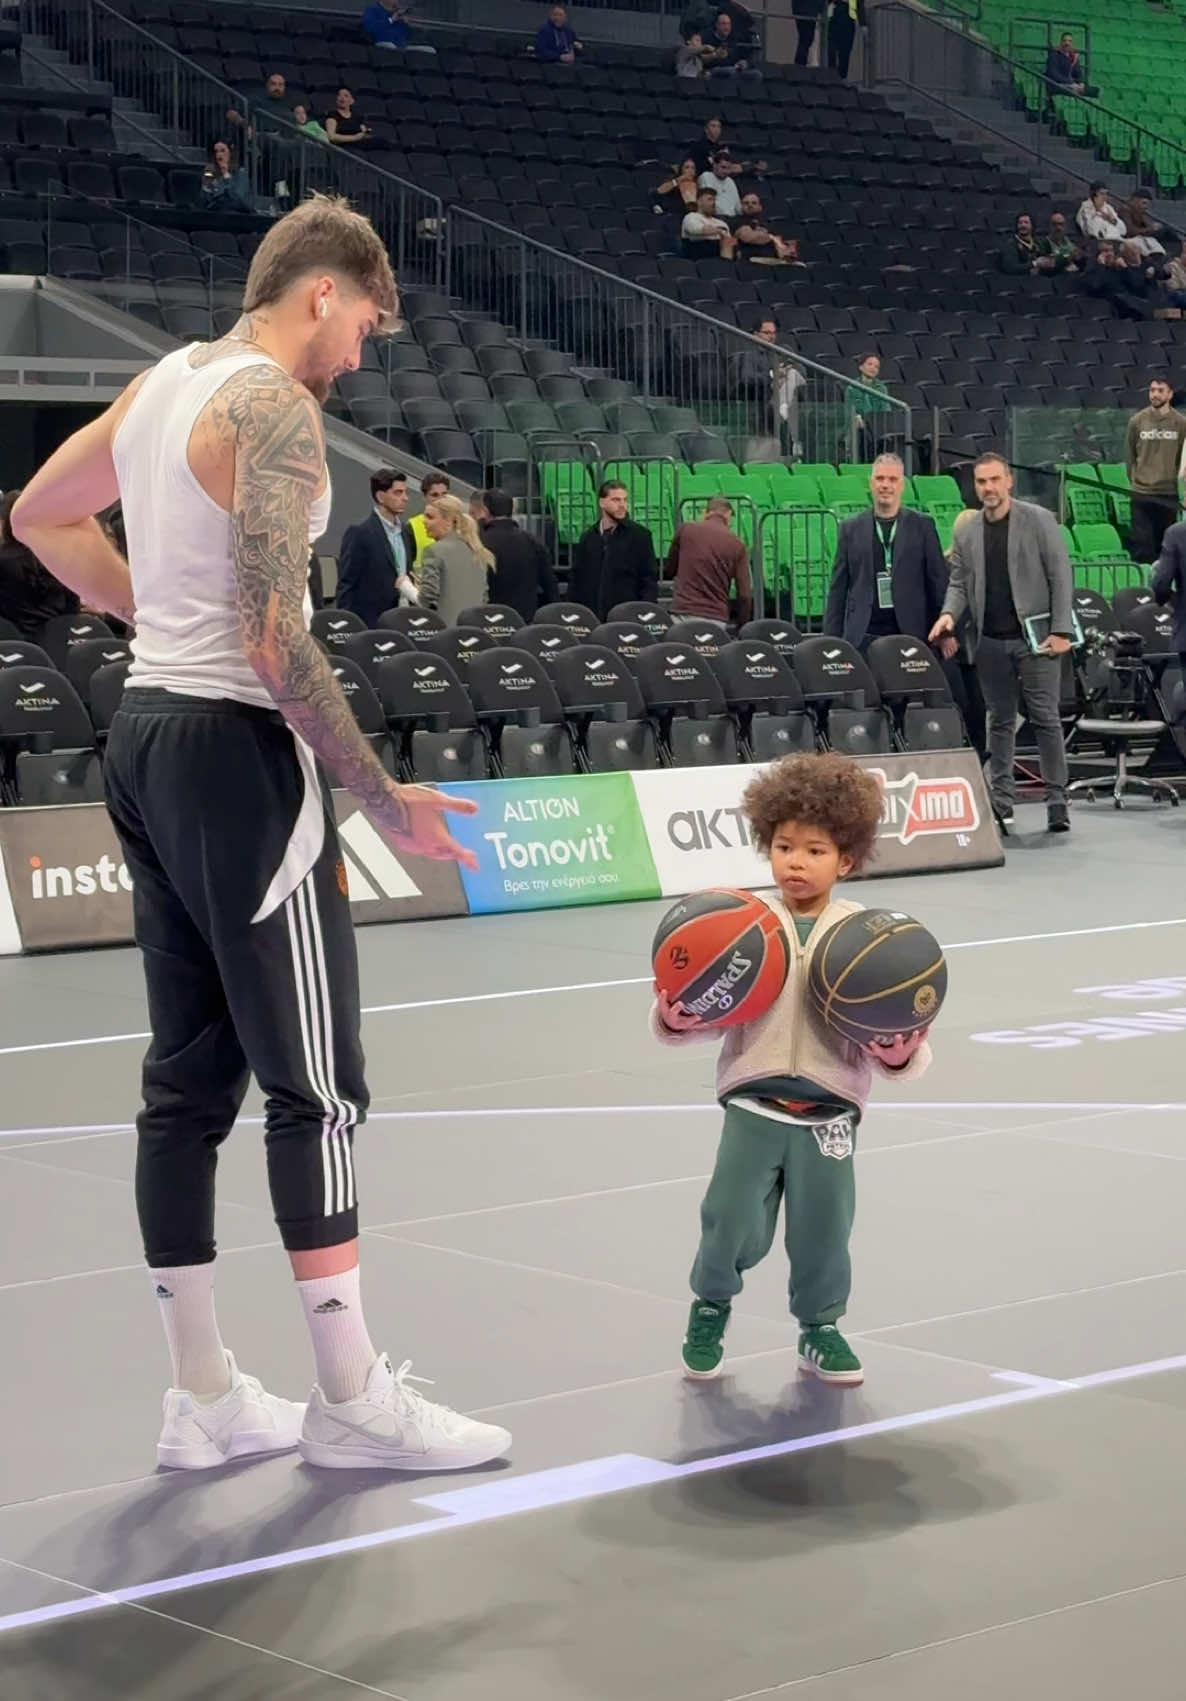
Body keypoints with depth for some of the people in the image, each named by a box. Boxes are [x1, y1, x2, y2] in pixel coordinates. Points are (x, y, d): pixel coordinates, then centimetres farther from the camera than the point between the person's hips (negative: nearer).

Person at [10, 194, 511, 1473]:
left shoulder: (159, 382, 12)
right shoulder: (276, 407, -15)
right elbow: (275, 644, -21)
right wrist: (383, 801, -16)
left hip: (146, 735, 10)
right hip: (238, 750, -9)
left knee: (189, 1077, 11)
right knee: (315, 1087, -3)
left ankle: (203, 1396, 17)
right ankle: (351, 1399, 3)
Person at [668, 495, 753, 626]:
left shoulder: (686, 529, 5)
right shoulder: (737, 544, 5)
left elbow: (670, 570, 18)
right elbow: (745, 594, 2)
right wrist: (742, 628, 12)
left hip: (683, 613, 0)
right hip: (716, 618, 0)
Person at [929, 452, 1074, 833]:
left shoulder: (1038, 520, -2)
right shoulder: (966, 533, 9)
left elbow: (1060, 575, -4)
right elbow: (959, 582, 12)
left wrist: (1060, 630, -11)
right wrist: (949, 613, -10)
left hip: (1034, 637, -4)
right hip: (990, 641, 4)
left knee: (1045, 718, -4)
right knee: (1000, 720, 8)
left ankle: (1057, 800, -1)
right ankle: (1000, 801, 11)